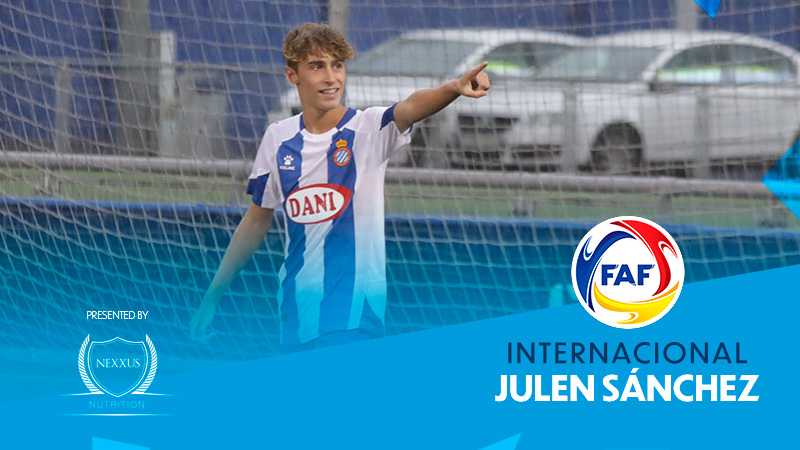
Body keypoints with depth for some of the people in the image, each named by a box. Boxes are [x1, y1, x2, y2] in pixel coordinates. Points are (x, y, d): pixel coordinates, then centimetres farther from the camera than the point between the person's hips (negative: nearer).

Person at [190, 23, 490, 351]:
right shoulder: (278, 139, 5)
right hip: (296, 311, 4)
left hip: (355, 312, -4)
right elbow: (258, 220, 15)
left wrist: (454, 88, -51)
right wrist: (213, 296, 16)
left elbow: (411, 108, -29)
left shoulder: (369, 129, -7)